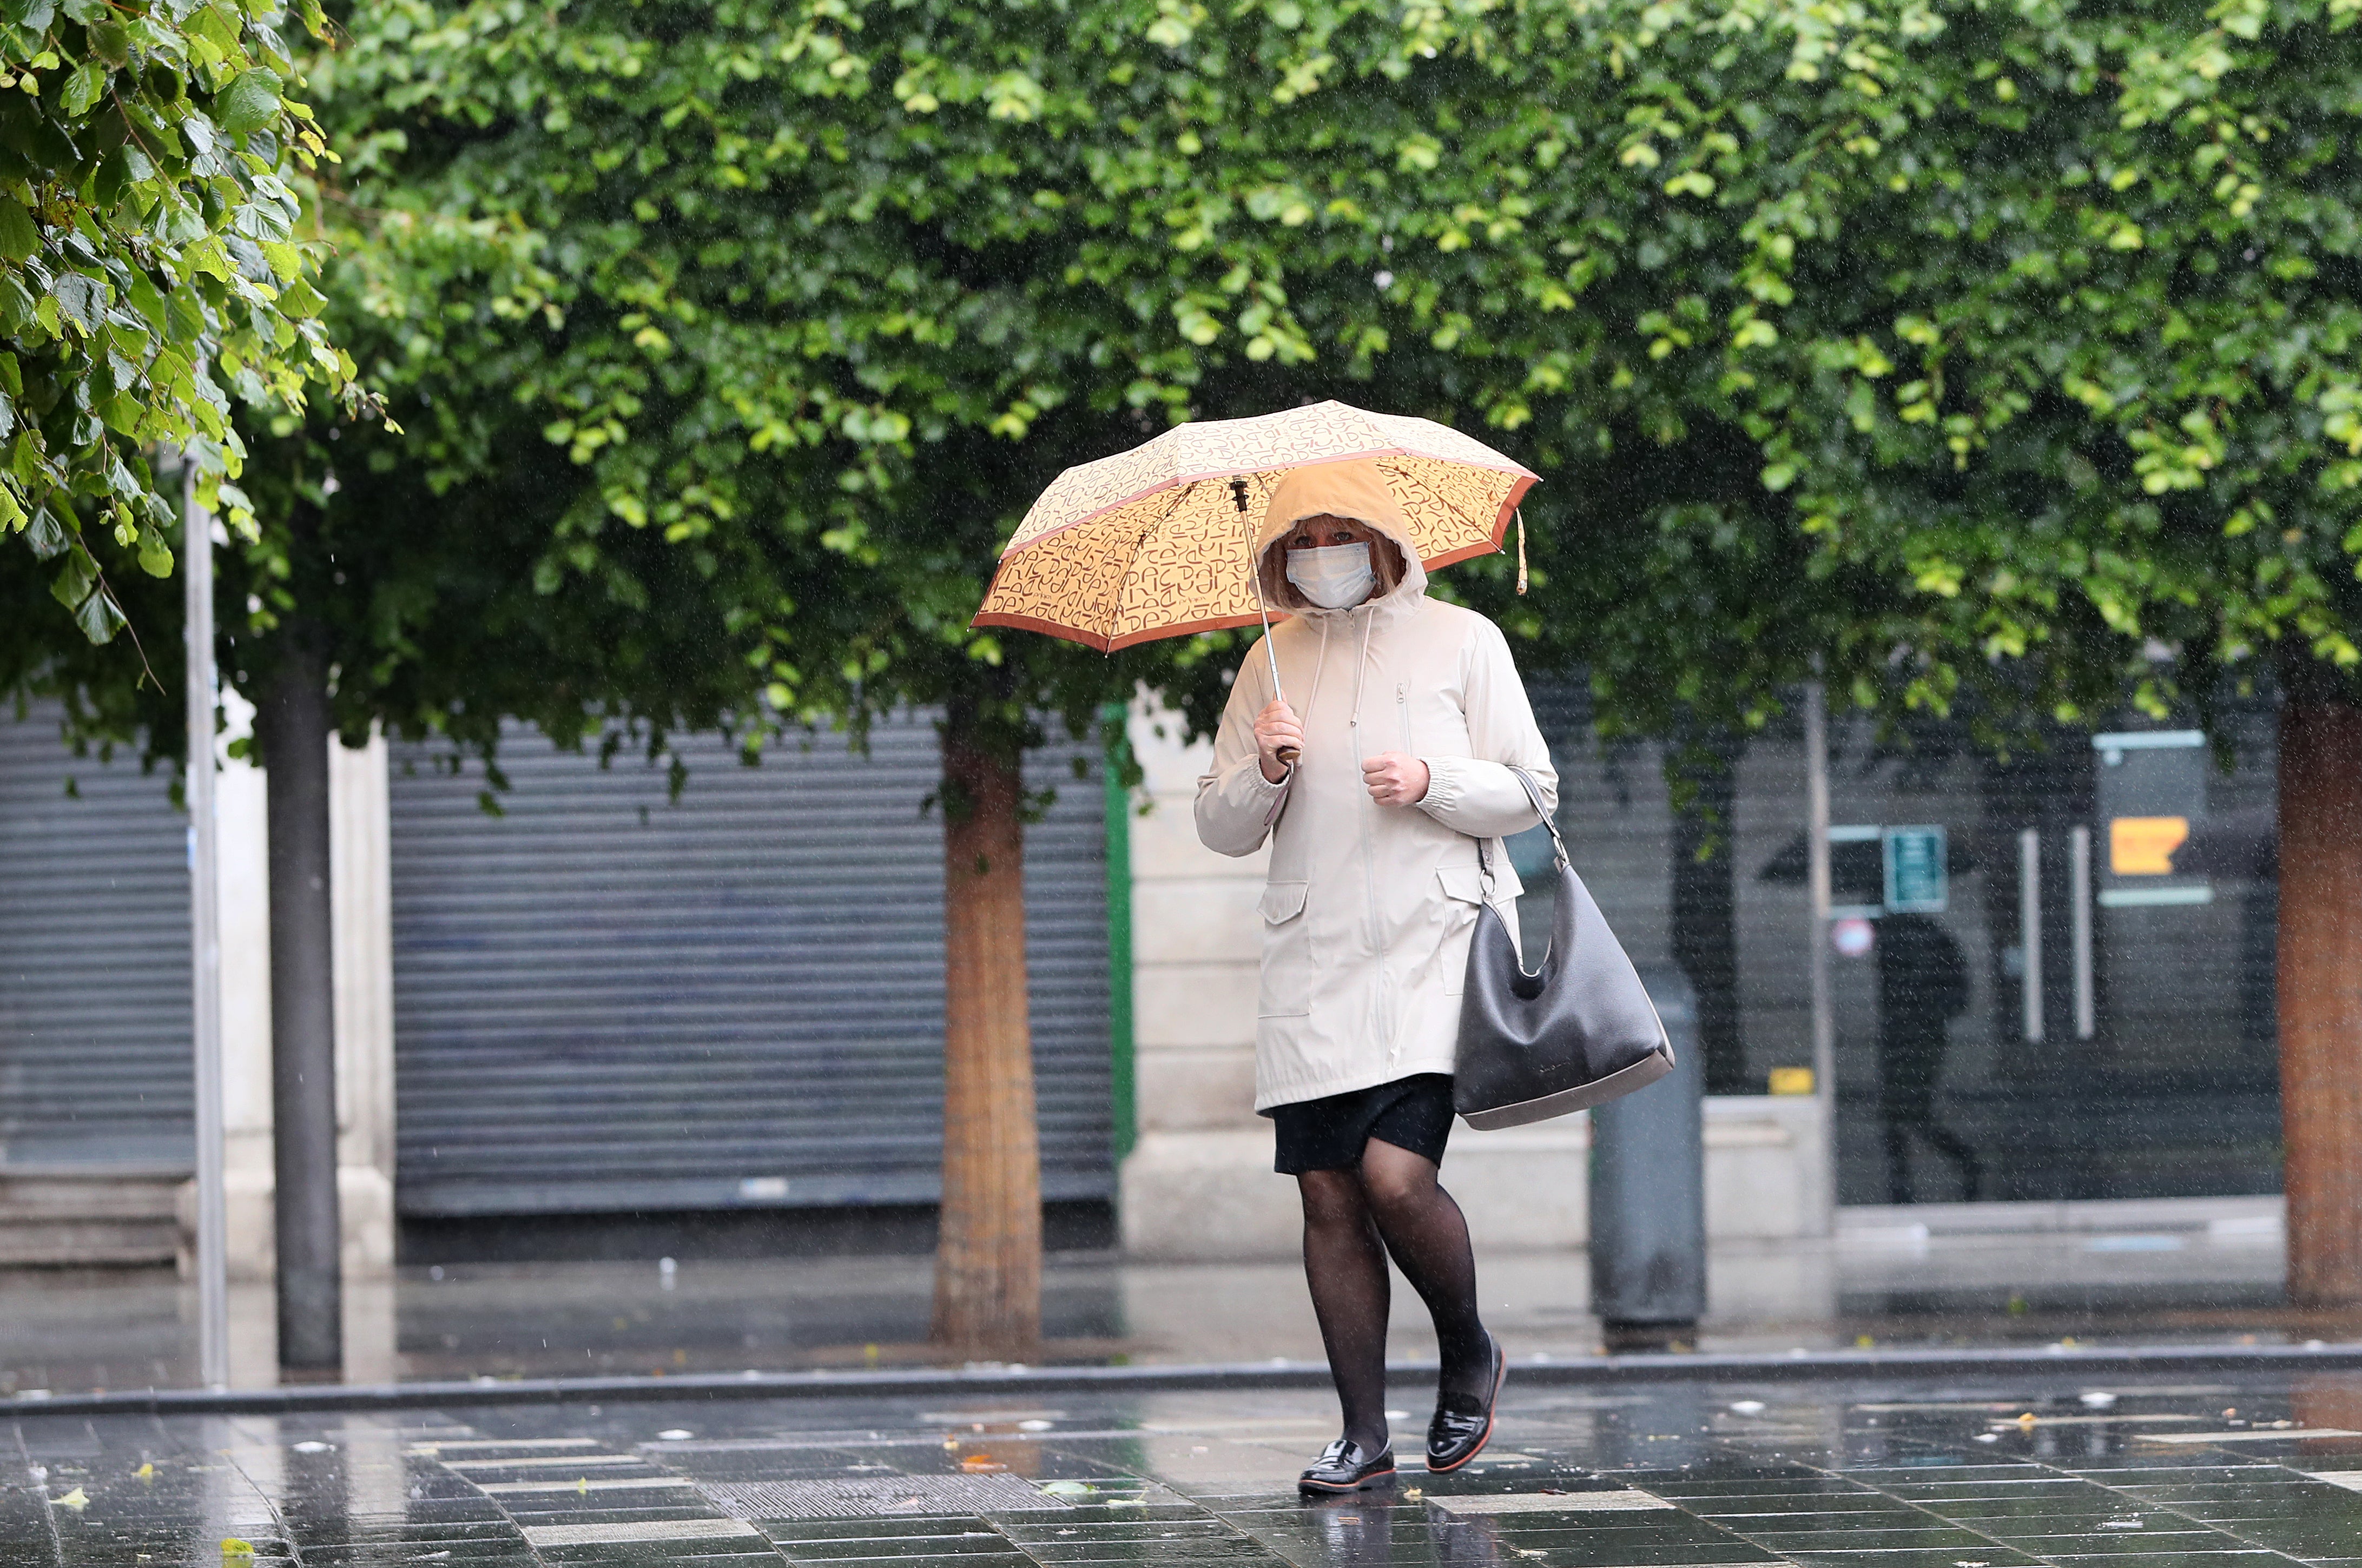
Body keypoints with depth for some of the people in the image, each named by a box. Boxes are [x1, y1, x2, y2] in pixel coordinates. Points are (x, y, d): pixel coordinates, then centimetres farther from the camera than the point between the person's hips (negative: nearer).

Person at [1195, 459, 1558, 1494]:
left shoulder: (1459, 641, 5)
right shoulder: (1272, 664, 13)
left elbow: (1532, 794, 3)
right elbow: (1220, 829, 13)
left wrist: (1433, 783, -13)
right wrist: (1265, 771, -7)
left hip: (1431, 943, -4)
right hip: (1310, 962, 4)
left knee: (1395, 1174, -18)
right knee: (1328, 1195, -1)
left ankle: (1469, 1358, 8)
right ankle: (1364, 1435, 6)